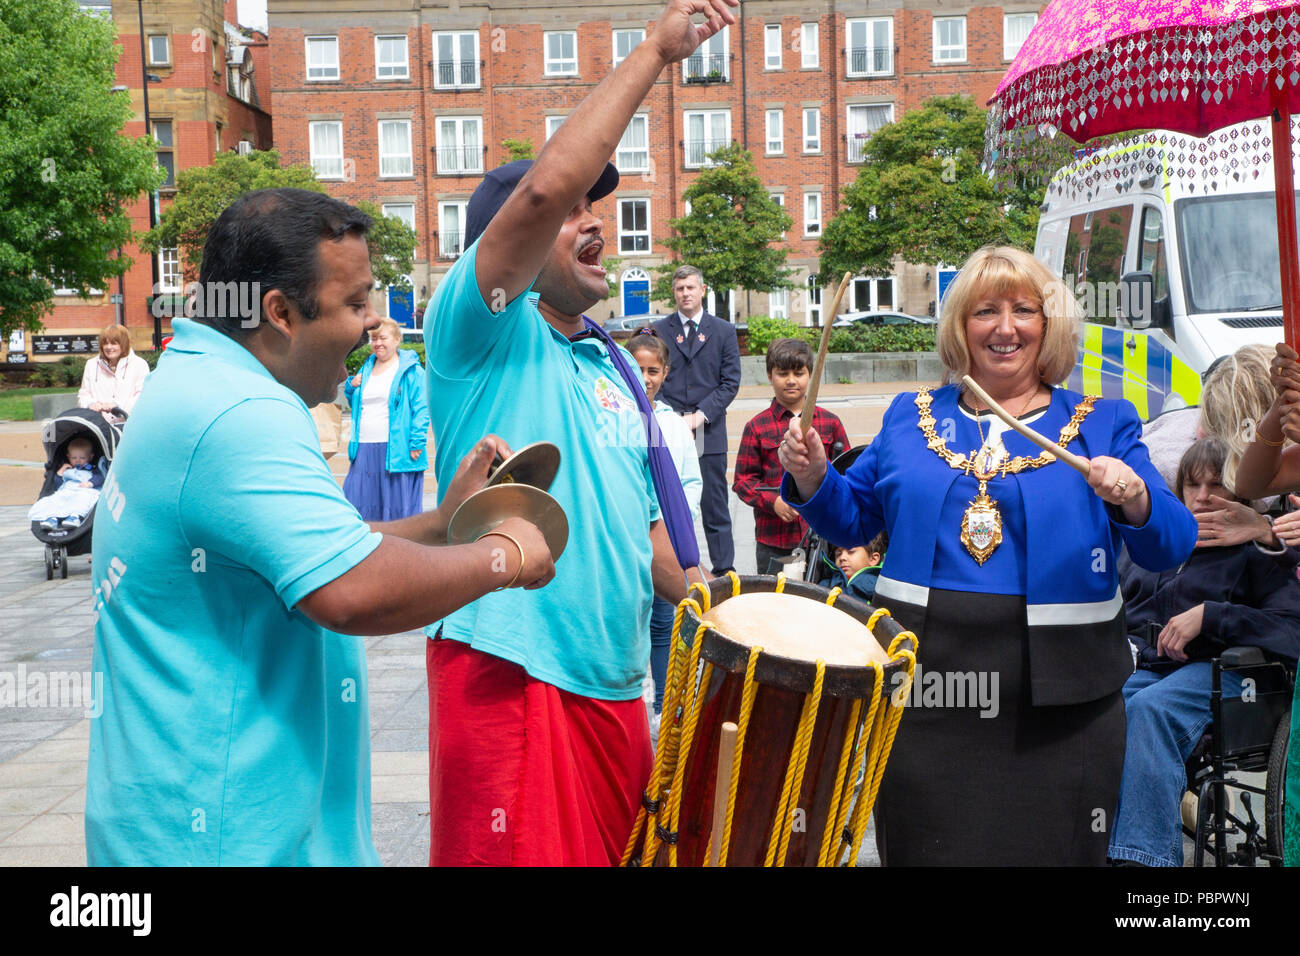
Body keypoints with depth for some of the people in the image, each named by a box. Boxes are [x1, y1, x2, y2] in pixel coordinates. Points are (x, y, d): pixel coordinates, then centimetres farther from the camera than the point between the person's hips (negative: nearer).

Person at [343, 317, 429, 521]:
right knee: (358, 504, 5)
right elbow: (355, 403, 29)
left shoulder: (411, 370, -3)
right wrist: (351, 386, 8)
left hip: (396, 449, -6)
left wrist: (416, 444, -16)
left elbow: (421, 409, -9)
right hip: (364, 449, 6)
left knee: (398, 507, 0)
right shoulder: (366, 369, 18)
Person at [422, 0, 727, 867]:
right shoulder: (484, 331, -5)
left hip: (617, 682, 8)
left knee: (619, 851, 14)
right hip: (510, 677, -7)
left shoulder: (615, 365, 18)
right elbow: (545, 186, -22)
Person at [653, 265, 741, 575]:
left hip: (709, 430, 0)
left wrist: (700, 415, -8)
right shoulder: (658, 330, 8)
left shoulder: (724, 331, 8)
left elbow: (731, 382, 3)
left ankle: (724, 571, 7)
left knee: (715, 506, 2)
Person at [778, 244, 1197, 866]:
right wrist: (813, 478, -5)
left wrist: (1135, 502, -23)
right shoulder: (911, 417, 11)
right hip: (922, 682, 2)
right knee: (921, 849, 12)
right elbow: (854, 518, 14)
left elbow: (1173, 546, -2)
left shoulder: (1102, 425, 4)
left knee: (1049, 849, 9)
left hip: (1056, 701, -1)